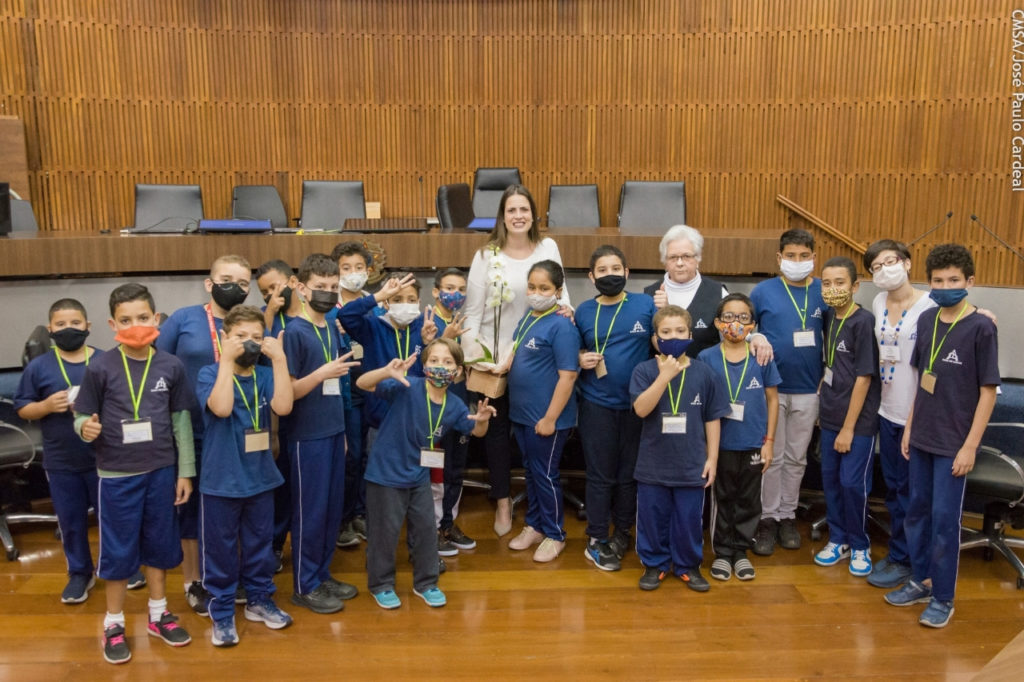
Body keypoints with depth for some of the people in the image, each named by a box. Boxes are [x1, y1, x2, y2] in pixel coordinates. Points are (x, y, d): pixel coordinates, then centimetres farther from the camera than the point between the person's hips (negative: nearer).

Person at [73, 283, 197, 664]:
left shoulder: (170, 367, -4)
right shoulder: (100, 368, -10)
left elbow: (182, 421, 2)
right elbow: (82, 417, -4)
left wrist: (185, 472, 4)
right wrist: (86, 429, -28)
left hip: (161, 471, 2)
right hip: (117, 475, -2)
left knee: (158, 544, 15)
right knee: (118, 550, 9)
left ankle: (159, 614, 33)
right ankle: (114, 624, 27)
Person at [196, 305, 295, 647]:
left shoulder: (265, 376, -1)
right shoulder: (210, 374, -8)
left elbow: (283, 406, -19)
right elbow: (221, 407, -28)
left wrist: (279, 358, -21)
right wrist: (227, 359, -26)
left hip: (260, 478, 3)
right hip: (221, 481, -3)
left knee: (260, 544, 17)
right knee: (220, 549, 8)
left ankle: (259, 599, 33)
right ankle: (221, 611, 22)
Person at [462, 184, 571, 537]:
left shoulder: (548, 248, -2)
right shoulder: (487, 255, -6)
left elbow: (559, 290, 5)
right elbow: (473, 309, -6)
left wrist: (565, 307, -17)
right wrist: (471, 355, -12)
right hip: (495, 355, -1)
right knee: (497, 428, 9)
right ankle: (502, 501, 25)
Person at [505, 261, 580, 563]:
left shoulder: (561, 326, -17)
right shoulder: (525, 319, 7)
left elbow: (567, 376, -20)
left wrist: (550, 418, -20)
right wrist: (515, 406, 13)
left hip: (546, 418, -7)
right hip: (521, 414, 7)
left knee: (546, 475, 5)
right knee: (531, 472, 19)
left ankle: (554, 535, 22)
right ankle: (534, 526, 35)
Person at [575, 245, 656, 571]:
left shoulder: (646, 304, -2)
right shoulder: (584, 311, 1)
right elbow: (575, 352, 13)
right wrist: (580, 360, -9)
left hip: (637, 403, 0)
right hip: (596, 404, 0)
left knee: (629, 472, 13)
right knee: (600, 475, 7)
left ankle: (622, 531, 31)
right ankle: (596, 539, 19)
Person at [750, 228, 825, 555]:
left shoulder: (823, 292, 1)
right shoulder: (764, 291, -4)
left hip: (808, 390, 2)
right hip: (771, 388, -2)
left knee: (797, 457, 12)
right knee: (771, 456, 5)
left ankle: (787, 515, 26)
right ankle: (767, 518, 17)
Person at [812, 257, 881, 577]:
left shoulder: (864, 322, -15)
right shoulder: (829, 317, 5)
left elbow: (864, 377, -15)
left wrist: (849, 428, -14)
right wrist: (823, 407, 11)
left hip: (858, 420, -6)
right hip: (830, 416, 6)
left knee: (853, 483, -1)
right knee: (830, 479, 12)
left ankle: (860, 547, 18)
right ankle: (838, 539, 27)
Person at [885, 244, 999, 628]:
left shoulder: (981, 327, -12)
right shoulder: (926, 320, 4)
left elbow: (988, 391, -10)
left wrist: (970, 445, -12)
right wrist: (909, 427, 10)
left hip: (954, 443, -5)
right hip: (922, 437, 5)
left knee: (944, 518, 2)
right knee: (917, 510, 14)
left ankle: (943, 597, 16)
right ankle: (920, 581, 30)